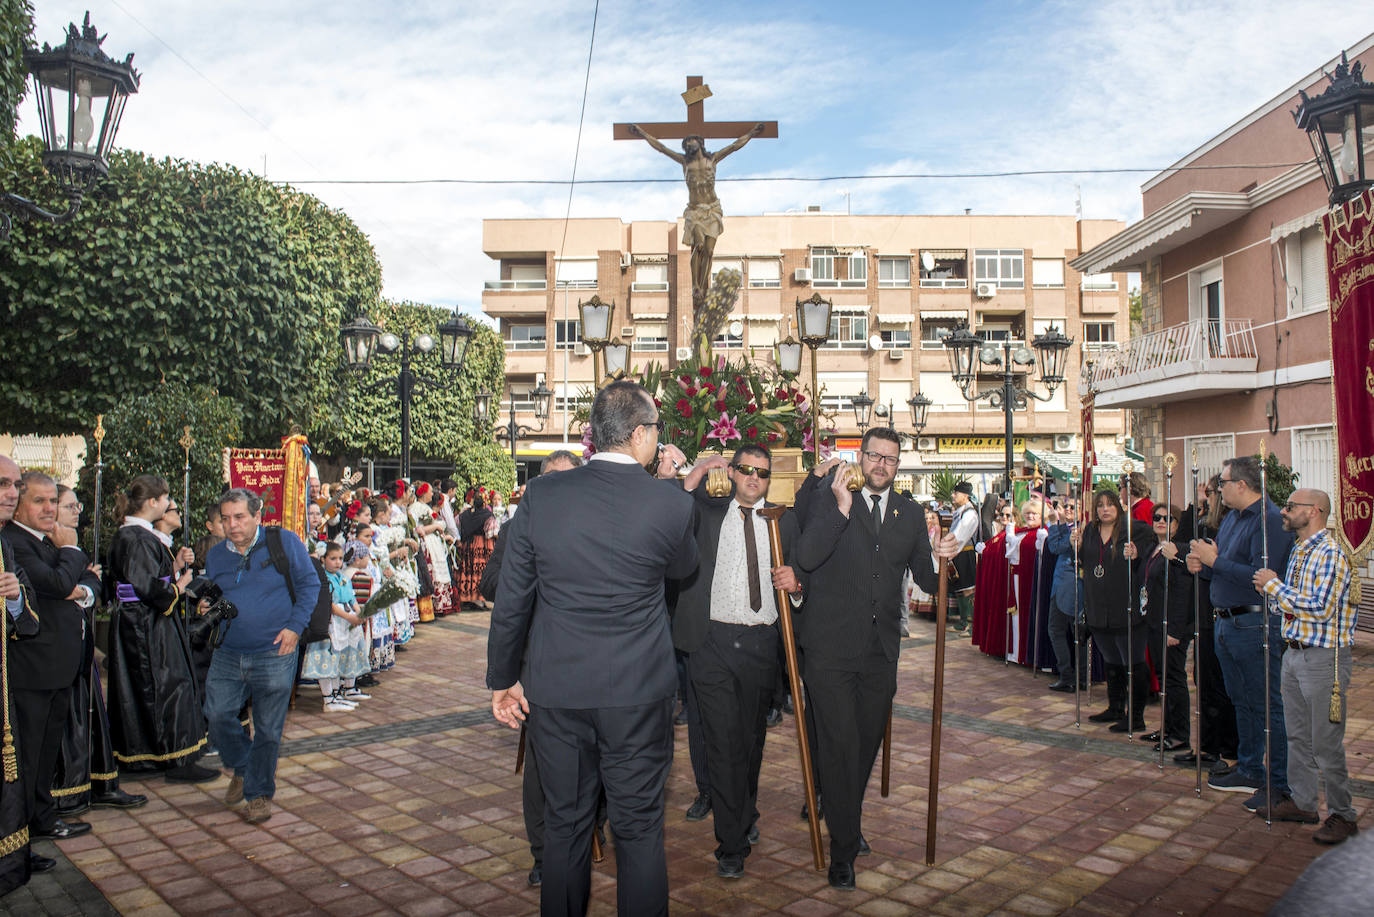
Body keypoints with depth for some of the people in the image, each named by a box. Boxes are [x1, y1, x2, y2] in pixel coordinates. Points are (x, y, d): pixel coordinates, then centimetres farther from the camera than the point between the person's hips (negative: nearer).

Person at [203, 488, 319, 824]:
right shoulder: (215, 556, 9)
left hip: (274, 655, -4)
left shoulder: (284, 542, -4)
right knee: (217, 714, -2)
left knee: (268, 728, 3)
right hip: (228, 655, 4)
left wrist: (295, 626, -10)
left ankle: (259, 792, 21)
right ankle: (242, 768, 27)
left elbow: (309, 583, -1)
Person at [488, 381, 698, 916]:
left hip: (555, 691, 2)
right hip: (638, 692, -2)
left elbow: (510, 600, -1)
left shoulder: (540, 495, -6)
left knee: (564, 824, 17)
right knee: (639, 828, 13)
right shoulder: (670, 504, -12)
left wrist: (503, 679, 10)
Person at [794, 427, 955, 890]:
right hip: (831, 647, -4)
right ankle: (843, 848, 12)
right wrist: (841, 507, -25)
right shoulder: (829, 500, -3)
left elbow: (928, 580, 10)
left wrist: (944, 558, -11)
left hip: (880, 649, 5)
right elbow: (807, 557, -18)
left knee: (869, 740, 17)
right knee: (840, 744, -2)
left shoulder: (910, 513, 10)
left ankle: (848, 820, 40)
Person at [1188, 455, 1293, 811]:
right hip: (1226, 622, 10)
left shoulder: (1270, 520, -17)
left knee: (1266, 705, -1)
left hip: (1255, 625, -10)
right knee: (1241, 702, 18)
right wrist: (1203, 566, 0)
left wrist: (1214, 560, -19)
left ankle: (1278, 783, 8)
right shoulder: (1232, 518, 13)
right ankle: (1249, 772, 29)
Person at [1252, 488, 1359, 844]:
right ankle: (1301, 802, 27)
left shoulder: (1330, 554, -17)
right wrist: (1272, 588, -1)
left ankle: (1342, 816, 12)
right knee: (1297, 735, 16)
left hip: (1323, 657, -9)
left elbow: (1319, 609, -23)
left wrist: (1274, 585, -15)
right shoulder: (1299, 551, 11)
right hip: (1294, 652, 9)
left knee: (1326, 742, 0)